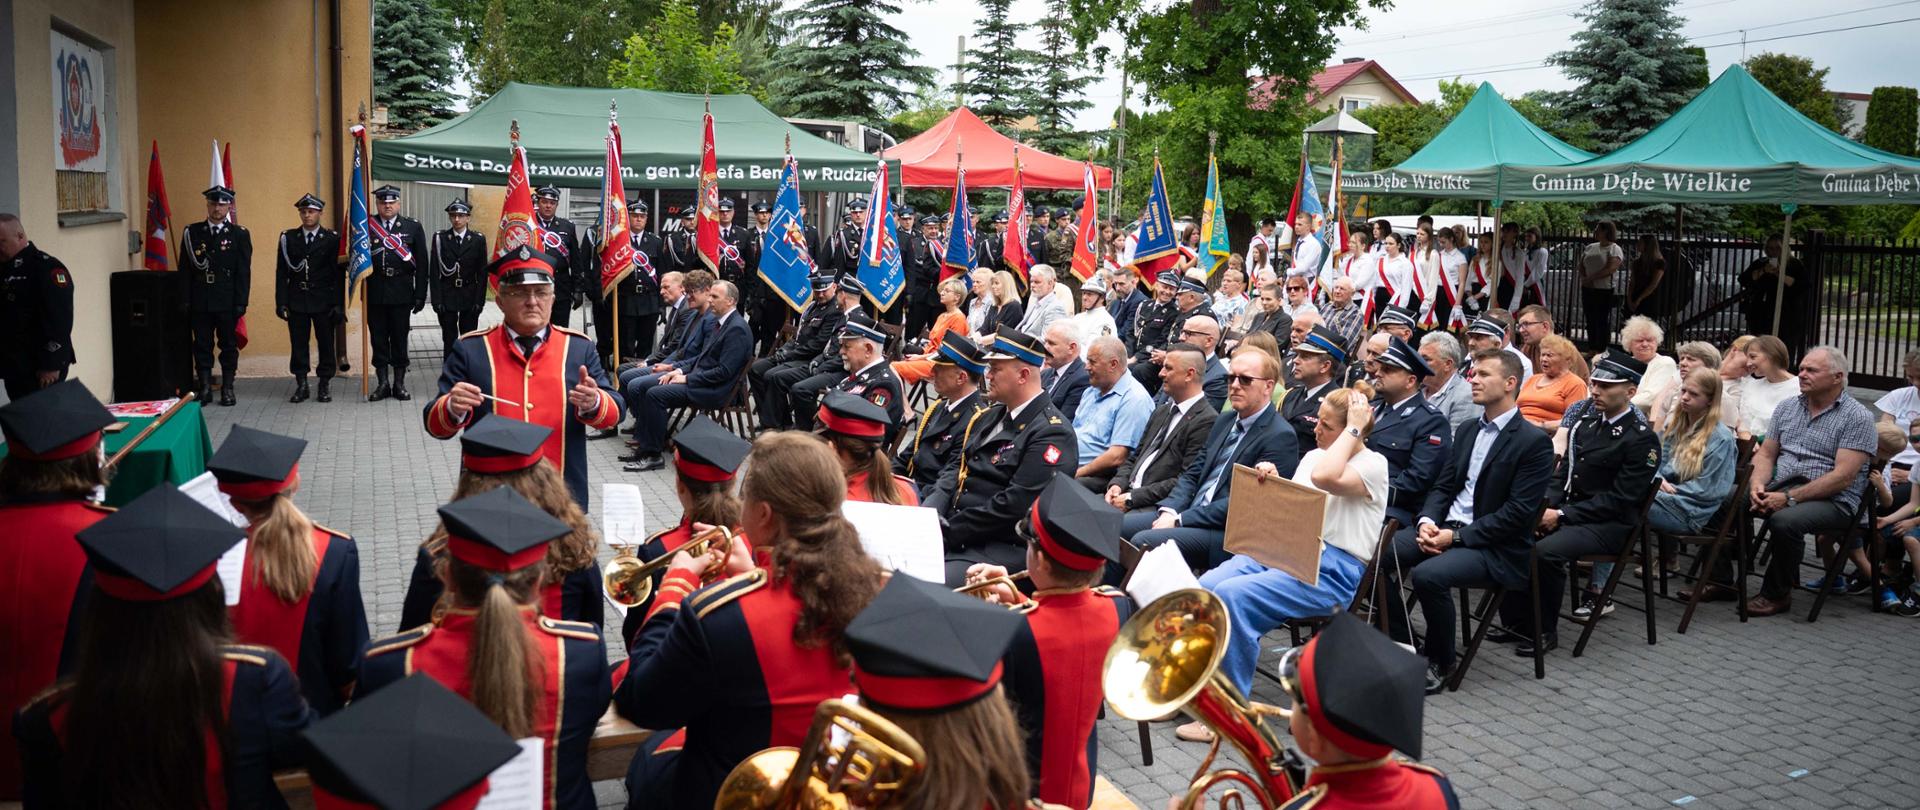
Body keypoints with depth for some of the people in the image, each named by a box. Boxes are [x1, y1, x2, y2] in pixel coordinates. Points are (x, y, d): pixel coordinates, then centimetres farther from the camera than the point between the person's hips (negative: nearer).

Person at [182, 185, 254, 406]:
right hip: (199, 302, 1)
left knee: (229, 345, 5)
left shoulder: (239, 234, 2)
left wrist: (241, 303, -7)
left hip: (227, 302, -1)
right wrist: (185, 300, -1)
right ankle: (205, 388, 11)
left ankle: (227, 388, 13)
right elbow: (185, 269, 6)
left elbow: (244, 272, -1)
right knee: (202, 345, 4)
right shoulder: (192, 232, 6)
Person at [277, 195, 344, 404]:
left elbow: (339, 274, -1)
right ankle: (301, 386, 11)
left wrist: (337, 304, -7)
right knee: (298, 345, 4)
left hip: (323, 301, -1)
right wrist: (281, 302, -2)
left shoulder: (332, 239, 1)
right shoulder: (288, 238, 6)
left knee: (326, 344, 3)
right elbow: (281, 272, 5)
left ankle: (324, 385, 12)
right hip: (296, 300, 1)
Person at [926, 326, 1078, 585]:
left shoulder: (1052, 434, -12)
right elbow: (956, 468, 16)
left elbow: (1015, 506, -19)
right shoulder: (989, 416, 16)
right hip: (948, 528, 8)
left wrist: (948, 530, -16)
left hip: (1001, 548, -8)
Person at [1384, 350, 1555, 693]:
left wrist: (1457, 537, -18)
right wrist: (1427, 521, -6)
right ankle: (1402, 647, -1)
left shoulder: (1535, 442, -9)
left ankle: (1440, 663, -9)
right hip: (1446, 527, 7)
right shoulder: (1467, 430, 15)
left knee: (1428, 574, -32)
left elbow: (1517, 513, -15)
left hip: (1494, 548, -7)